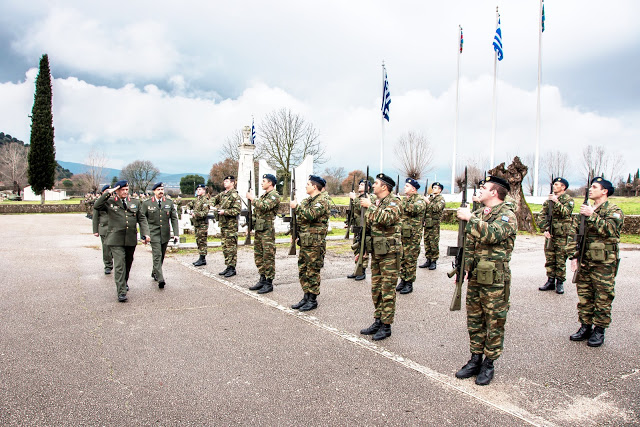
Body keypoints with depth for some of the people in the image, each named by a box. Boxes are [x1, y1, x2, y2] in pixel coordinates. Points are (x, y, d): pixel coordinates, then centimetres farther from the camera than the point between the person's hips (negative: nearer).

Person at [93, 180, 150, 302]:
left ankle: (124, 283, 40)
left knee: (128, 263, 16)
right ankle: (121, 292, -9)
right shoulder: (110, 202, 3)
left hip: (131, 239, 4)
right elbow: (96, 206, -12)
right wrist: (108, 193, -13)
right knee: (119, 265, -10)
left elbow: (142, 219, 12)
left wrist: (146, 233, 0)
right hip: (116, 240, -4)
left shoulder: (135, 202, 12)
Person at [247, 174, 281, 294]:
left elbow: (263, 207, -25)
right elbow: (256, 211, 24)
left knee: (268, 257, -4)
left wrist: (253, 198, -13)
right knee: (258, 256, 13)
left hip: (267, 231, -9)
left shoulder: (274, 195, -10)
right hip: (258, 230, 9)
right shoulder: (263, 195, 18)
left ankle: (269, 283, 1)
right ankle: (262, 279, 22)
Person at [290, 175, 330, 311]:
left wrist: (296, 206, -17)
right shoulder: (307, 200, 17)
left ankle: (313, 300, 8)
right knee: (303, 270, 13)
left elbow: (310, 215, -27)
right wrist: (296, 233, 14)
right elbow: (299, 218, 24)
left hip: (315, 243, -9)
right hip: (304, 242, 9)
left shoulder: (322, 201, -11)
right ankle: (306, 297, 23)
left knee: (312, 272, -2)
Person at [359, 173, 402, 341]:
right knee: (376, 289, 12)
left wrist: (370, 206, -21)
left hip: (389, 252, -8)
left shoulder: (394, 201, -10)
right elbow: (368, 227, 20)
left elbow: (386, 218, -31)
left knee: (387, 290, -2)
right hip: (375, 251, 8)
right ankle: (378, 321, 22)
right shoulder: (376, 203, 14)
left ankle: (386, 326, 6)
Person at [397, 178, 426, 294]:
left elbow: (415, 208, -29)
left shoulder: (420, 200, -7)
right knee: (402, 258, 11)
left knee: (410, 259, -1)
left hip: (412, 235, -7)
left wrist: (400, 203, -27)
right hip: (401, 233, 7)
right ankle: (403, 280, 21)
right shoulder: (405, 199, 17)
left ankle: (409, 283, 8)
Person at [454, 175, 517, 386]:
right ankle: (475, 360, 26)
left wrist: (471, 217, -25)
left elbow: (492, 235, -30)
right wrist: (462, 268, 11)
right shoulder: (479, 214, 13)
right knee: (474, 321, 14)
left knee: (494, 323, 5)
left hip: (495, 279, -7)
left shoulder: (507, 215, -10)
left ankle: (488, 364, 17)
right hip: (475, 276, 8)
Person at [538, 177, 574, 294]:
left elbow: (565, 212, -18)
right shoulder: (548, 200, 12)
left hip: (562, 234, -4)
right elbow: (543, 216, 7)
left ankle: (560, 282, 9)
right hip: (550, 234, 4)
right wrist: (545, 230, -4)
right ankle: (550, 281, 18)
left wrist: (556, 202, -26)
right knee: (549, 259, 9)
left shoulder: (568, 199, 0)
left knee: (561, 260, 0)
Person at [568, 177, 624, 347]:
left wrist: (592, 216, -23)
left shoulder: (614, 211, -4)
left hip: (604, 264, -6)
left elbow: (610, 230, -24)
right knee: (584, 297, 11)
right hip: (584, 262, 6)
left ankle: (599, 330, 13)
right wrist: (574, 255, 7)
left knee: (603, 299, 2)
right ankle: (585, 327, 22)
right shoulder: (586, 211, 15)